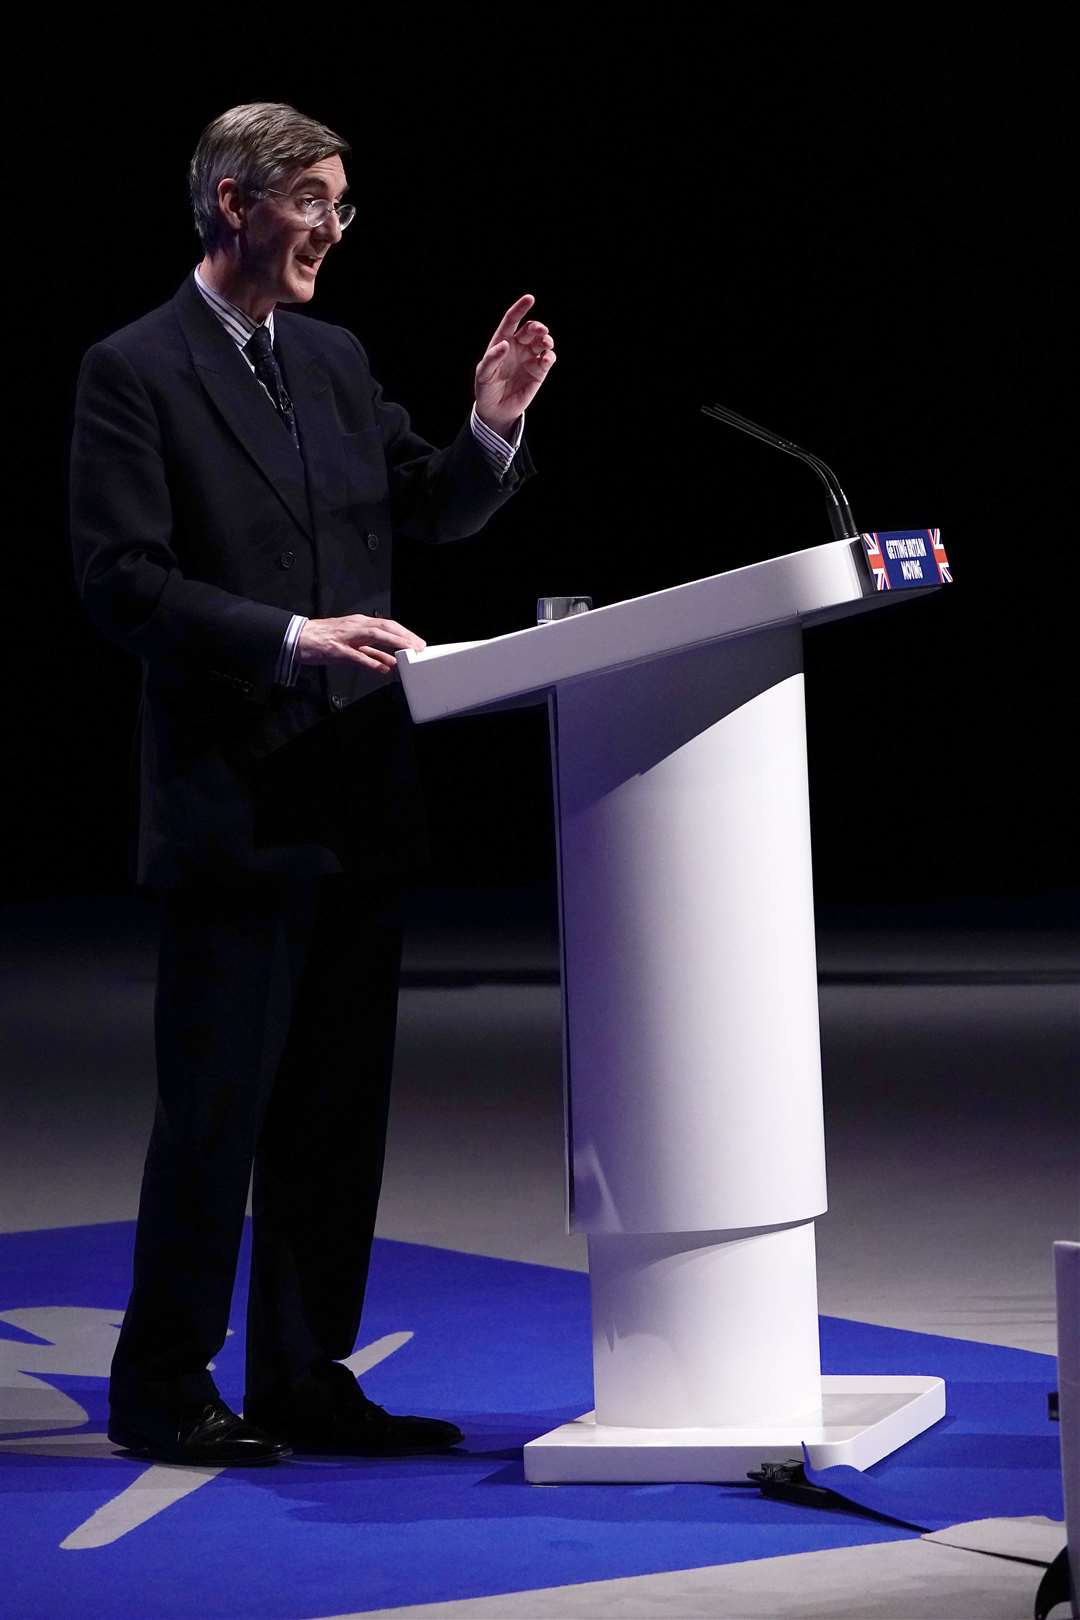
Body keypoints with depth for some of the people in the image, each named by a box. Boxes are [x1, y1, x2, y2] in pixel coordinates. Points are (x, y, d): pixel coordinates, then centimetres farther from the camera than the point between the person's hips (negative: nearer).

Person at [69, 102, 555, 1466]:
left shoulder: (335, 362, 14)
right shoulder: (134, 373, -7)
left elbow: (428, 517, 21)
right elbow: (122, 583, -14)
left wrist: (491, 429, 2)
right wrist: (293, 637, -22)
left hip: (357, 801, 7)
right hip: (230, 806, -7)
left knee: (338, 1111, 10)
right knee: (215, 1109, -3)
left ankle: (305, 1379, 18)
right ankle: (162, 1388, 8)